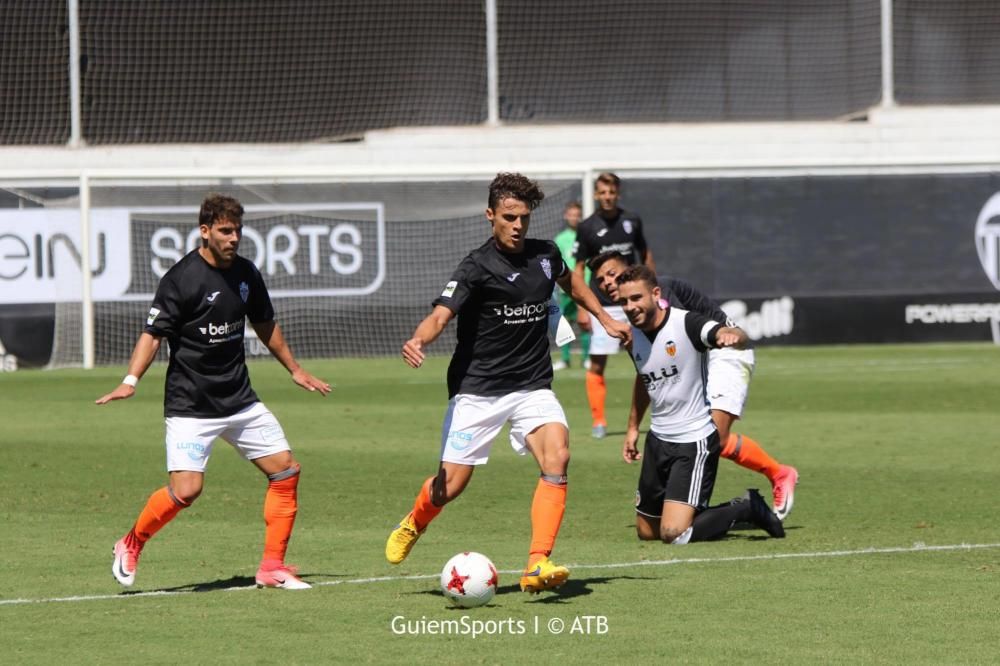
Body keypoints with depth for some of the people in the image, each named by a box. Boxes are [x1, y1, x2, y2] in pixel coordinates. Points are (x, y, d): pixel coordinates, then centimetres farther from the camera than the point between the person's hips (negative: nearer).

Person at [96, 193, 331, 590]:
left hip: (240, 401, 7)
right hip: (190, 406, -7)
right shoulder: (182, 279, -14)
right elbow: (154, 333, -15)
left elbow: (264, 325, 23)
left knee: (286, 470, 1)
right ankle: (131, 545, 8)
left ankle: (272, 568, 10)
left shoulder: (245, 273, 6)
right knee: (186, 489, -17)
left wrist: (294, 369, 31)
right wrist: (131, 381, -28)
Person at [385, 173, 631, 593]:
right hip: (477, 389, -4)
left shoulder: (545, 255, 3)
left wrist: (604, 318, 25)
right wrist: (418, 340, -48)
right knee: (450, 485, -2)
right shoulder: (477, 267, -14)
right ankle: (412, 527, 34)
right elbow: (441, 314, -28)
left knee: (557, 455, -23)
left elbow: (570, 281, 28)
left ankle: (538, 565, -25)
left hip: (533, 387, 4)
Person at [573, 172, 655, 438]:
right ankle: (598, 421, 3)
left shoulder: (632, 221, 5)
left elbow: (645, 256, 16)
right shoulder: (587, 228, -2)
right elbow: (578, 269, 1)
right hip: (603, 305, -2)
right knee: (597, 365, -4)